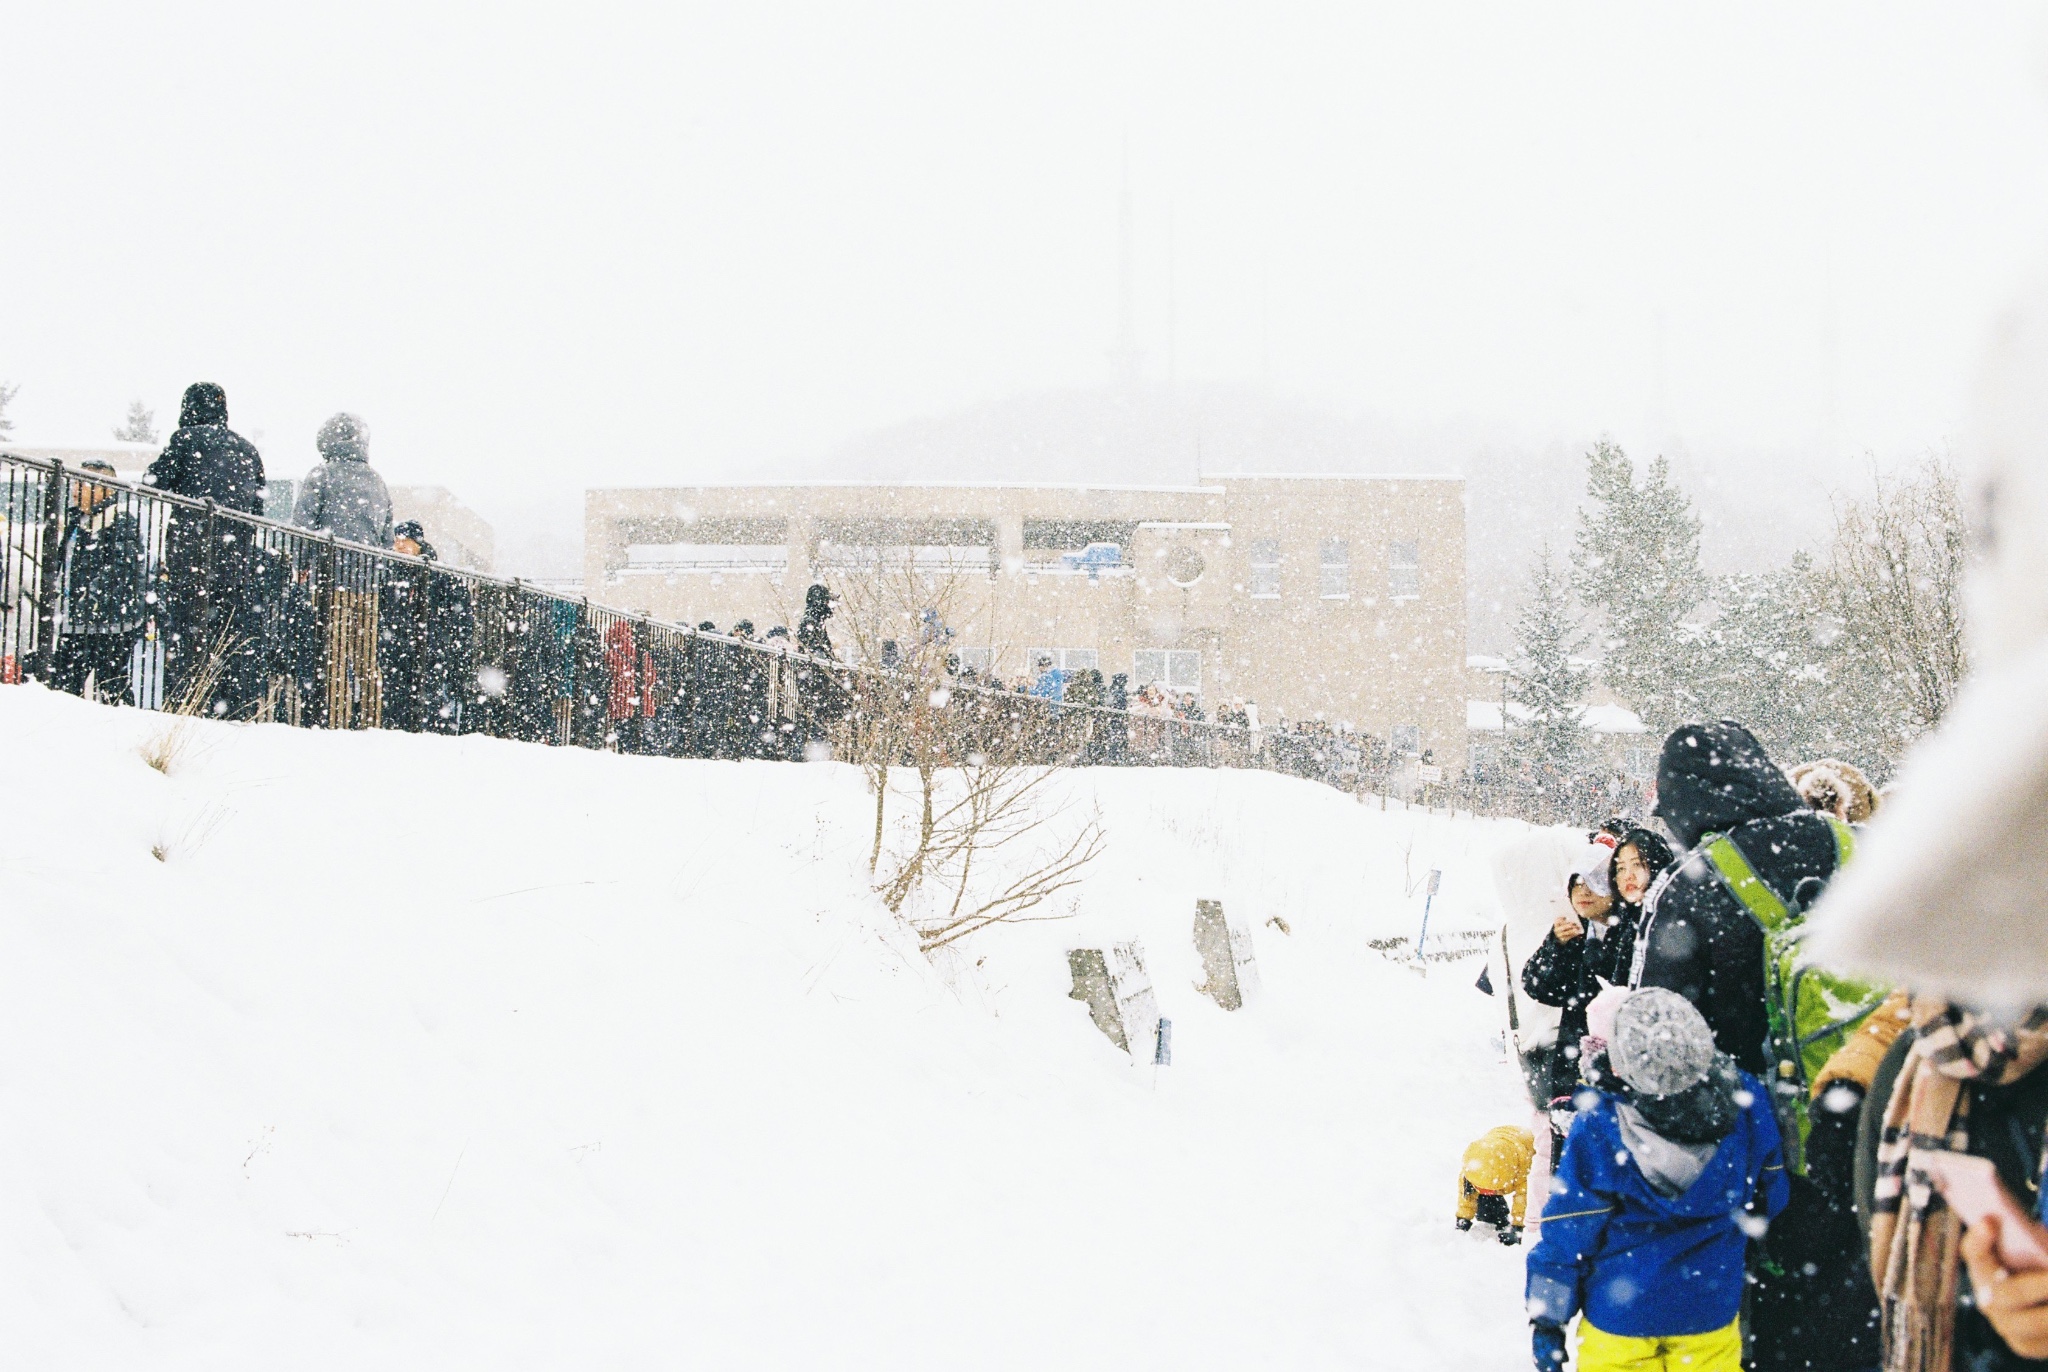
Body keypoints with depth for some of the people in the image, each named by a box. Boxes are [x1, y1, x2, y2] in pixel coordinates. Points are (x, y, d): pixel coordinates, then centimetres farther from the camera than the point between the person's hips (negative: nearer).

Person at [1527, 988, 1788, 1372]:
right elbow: (1770, 1199, 1)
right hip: (1711, 1314, 2)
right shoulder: (1747, 1103, -16)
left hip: (1620, 1316, -2)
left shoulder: (1597, 1128, -26)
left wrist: (1547, 1318, -3)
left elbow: (1567, 1229, -15)